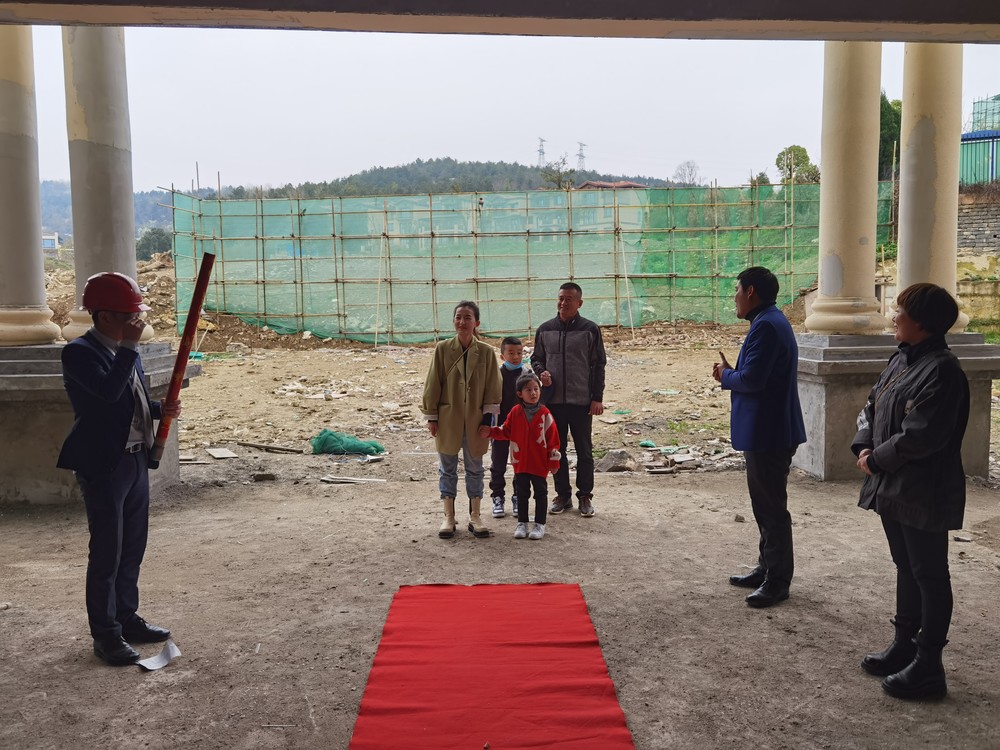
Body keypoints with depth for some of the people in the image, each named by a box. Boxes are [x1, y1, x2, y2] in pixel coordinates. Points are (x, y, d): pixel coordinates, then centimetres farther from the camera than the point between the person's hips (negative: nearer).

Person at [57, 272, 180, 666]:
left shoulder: (124, 351, 11)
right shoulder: (79, 352, -14)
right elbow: (109, 392, -30)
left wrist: (161, 408, 3)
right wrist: (130, 346, -25)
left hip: (136, 459, 8)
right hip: (104, 465, -8)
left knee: (133, 548, 16)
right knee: (106, 553, 1)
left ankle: (127, 618, 31)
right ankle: (105, 634, 13)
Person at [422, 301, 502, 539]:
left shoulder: (486, 352, -4)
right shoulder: (442, 349, -5)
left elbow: (492, 388, 0)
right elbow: (432, 385, -1)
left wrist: (488, 418, -4)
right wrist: (431, 416, -2)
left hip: (475, 420, 0)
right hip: (448, 419, 0)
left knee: (475, 468, 10)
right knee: (447, 468, 8)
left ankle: (475, 516, 22)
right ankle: (448, 517, 20)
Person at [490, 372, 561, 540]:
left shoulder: (545, 414, -8)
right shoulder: (515, 412, -3)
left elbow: (553, 439, -5)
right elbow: (506, 431, 5)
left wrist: (554, 460, -6)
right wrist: (491, 432, -11)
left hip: (540, 464, -2)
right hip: (520, 463, 2)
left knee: (540, 493, 8)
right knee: (522, 493, 12)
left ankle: (540, 524, 18)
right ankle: (522, 523, 23)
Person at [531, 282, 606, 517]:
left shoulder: (590, 330, -3)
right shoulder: (545, 330, 4)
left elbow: (598, 365, 0)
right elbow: (536, 358, 15)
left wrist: (597, 398, -5)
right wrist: (541, 372, -8)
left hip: (582, 401, -2)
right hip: (553, 400, 3)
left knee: (584, 451, 6)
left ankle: (585, 496, 18)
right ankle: (563, 495, 23)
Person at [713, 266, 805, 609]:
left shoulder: (766, 326, -18)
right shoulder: (771, 321, 15)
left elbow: (751, 379, -25)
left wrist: (725, 376, -6)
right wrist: (731, 372, 3)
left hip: (768, 432, -11)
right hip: (767, 430, 11)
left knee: (771, 506, -1)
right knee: (766, 504, 18)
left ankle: (777, 581, 9)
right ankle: (767, 569, 29)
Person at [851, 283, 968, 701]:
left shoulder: (941, 370, -20)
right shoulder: (901, 360, 10)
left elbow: (921, 436, -25)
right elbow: (871, 407, 15)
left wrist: (877, 460, -13)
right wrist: (864, 447, -2)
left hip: (924, 494, -9)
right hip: (893, 487, 9)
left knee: (929, 575, 3)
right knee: (906, 568, 20)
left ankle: (928, 667, 14)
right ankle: (904, 646, 34)